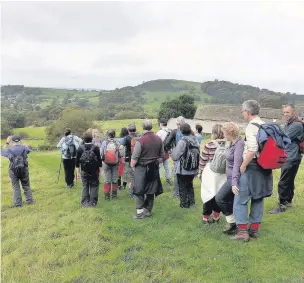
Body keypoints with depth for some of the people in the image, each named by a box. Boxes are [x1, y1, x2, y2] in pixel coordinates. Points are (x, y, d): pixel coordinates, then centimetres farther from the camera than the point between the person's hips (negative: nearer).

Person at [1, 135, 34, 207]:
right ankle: (30, 200, 16)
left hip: (13, 171, -1)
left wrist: (7, 143, 17)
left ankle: (17, 203, 9)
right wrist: (21, 143, 19)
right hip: (24, 170, 1)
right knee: (26, 186, 14)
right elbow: (28, 148, 19)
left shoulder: (9, 149, -9)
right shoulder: (24, 148, -6)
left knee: (16, 187, 9)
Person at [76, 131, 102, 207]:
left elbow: (77, 161, 1)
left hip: (84, 171, 1)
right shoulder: (96, 147, -7)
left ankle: (85, 202, 11)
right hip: (94, 171, -1)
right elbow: (99, 160, -5)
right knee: (94, 186, 7)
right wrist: (100, 171, 3)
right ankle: (93, 202, 6)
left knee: (85, 186, 10)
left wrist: (78, 172, 10)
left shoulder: (80, 148, -3)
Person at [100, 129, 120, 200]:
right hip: (115, 164, 0)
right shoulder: (117, 143, -11)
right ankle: (114, 195, 20)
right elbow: (120, 155, -7)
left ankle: (107, 196, 12)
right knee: (115, 180, 11)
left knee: (107, 180, 8)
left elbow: (100, 153, -8)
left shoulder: (104, 143, -10)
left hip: (106, 163, 0)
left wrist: (103, 158, 11)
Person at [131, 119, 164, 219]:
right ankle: (148, 210, 23)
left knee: (139, 191, 5)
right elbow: (162, 156, 9)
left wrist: (132, 166, 2)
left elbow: (134, 157, -15)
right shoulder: (159, 139, 1)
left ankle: (140, 211, 3)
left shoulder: (140, 141, -17)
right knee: (151, 191, 13)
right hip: (154, 169, 5)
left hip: (141, 169, -5)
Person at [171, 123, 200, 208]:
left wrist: (173, 151, 3)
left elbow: (175, 156, -15)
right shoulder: (195, 140, -3)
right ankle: (191, 201, 32)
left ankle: (184, 204, 20)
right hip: (193, 169, 6)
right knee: (190, 185, 24)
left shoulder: (182, 142, -21)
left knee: (183, 187, 11)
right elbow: (198, 154, 3)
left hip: (183, 169, -6)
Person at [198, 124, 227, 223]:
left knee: (209, 195, 10)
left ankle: (206, 217, 18)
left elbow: (203, 161, -6)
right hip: (222, 174, 3)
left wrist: (200, 172, 8)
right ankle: (216, 216, 26)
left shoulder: (209, 145, -13)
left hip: (210, 174, -2)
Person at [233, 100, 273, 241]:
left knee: (240, 199, 1)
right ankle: (254, 229, 25)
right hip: (264, 167, 9)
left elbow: (252, 149, -28)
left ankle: (242, 231, 2)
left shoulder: (251, 126, -16)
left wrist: (243, 165, -18)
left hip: (252, 167, -9)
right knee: (258, 198, 16)